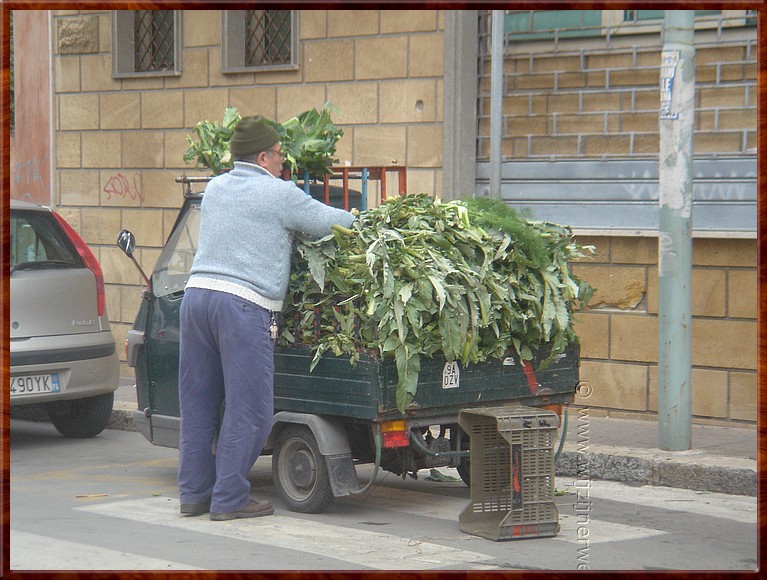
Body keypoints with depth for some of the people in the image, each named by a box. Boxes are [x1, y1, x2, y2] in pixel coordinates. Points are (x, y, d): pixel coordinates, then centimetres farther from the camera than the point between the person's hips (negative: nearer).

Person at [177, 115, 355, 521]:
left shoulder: (214, 188, 18)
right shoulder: (280, 194, -2)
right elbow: (332, 224, 3)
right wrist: (361, 220, 25)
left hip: (197, 293, 7)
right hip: (244, 305, -7)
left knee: (197, 403, 12)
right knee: (248, 408, -1)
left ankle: (193, 494, 18)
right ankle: (229, 498, 0)